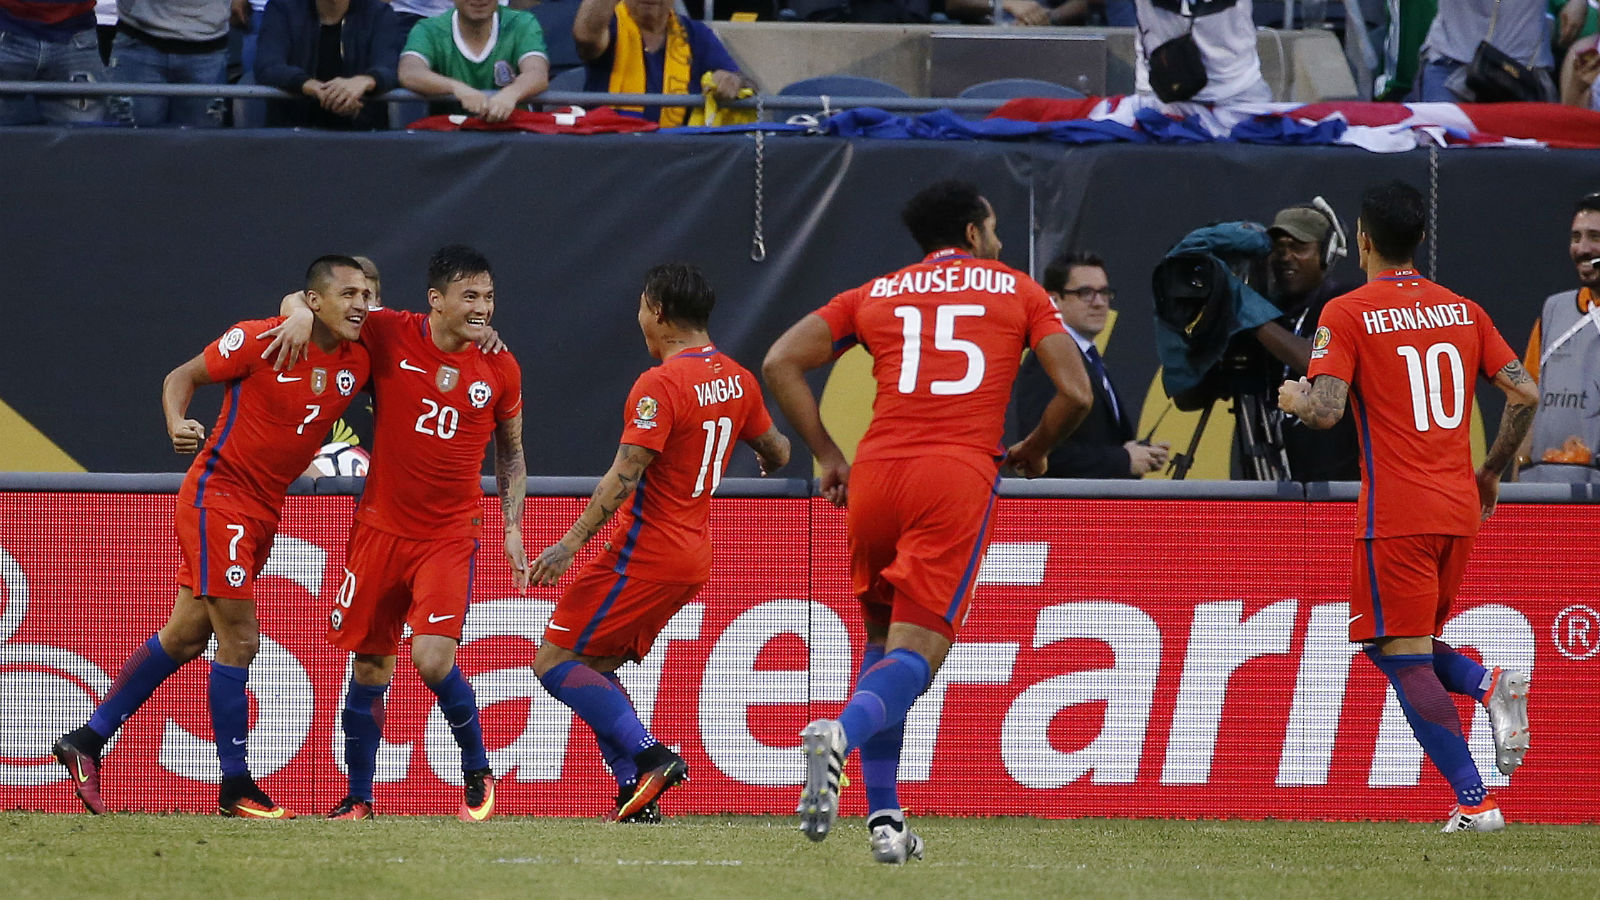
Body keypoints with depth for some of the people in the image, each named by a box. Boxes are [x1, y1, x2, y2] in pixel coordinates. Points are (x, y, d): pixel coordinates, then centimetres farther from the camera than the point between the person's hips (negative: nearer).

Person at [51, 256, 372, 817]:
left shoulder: (357, 361, 1)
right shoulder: (259, 340, -14)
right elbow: (182, 377, -5)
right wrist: (177, 424, -23)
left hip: (265, 511, 7)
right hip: (218, 493, -7)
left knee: (185, 637, 12)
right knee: (239, 639, -9)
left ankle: (87, 740, 23)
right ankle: (235, 787, -1)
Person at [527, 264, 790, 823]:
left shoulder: (661, 384, -17)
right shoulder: (737, 379, 8)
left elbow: (624, 476, -22)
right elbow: (777, 452, 22)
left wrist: (571, 544, -22)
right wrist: (765, 471, 46)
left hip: (645, 555, -9)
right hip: (693, 554, 9)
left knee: (555, 662, -5)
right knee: (594, 670, 16)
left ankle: (650, 756, -17)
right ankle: (636, 797, 6)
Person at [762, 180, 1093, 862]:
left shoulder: (874, 295, 20)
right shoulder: (1019, 292, 16)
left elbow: (781, 363, 11)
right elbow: (1075, 394, 7)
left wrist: (827, 455, 15)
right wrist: (1033, 450, 25)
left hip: (874, 474, 3)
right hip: (960, 475, -3)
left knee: (880, 641, 19)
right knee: (915, 652, -8)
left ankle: (883, 818, 8)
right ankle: (843, 733, -41)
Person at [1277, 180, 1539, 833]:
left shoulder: (1346, 314, -7)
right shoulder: (1463, 311, 10)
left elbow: (1326, 411, -16)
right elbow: (1525, 394, 6)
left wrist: (1293, 397, 7)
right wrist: (1492, 472, 19)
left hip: (1395, 514, -6)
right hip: (1459, 509, 6)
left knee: (1405, 657, -3)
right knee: (1397, 646, 20)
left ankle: (1475, 801, -12)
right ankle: (1490, 686, -7)